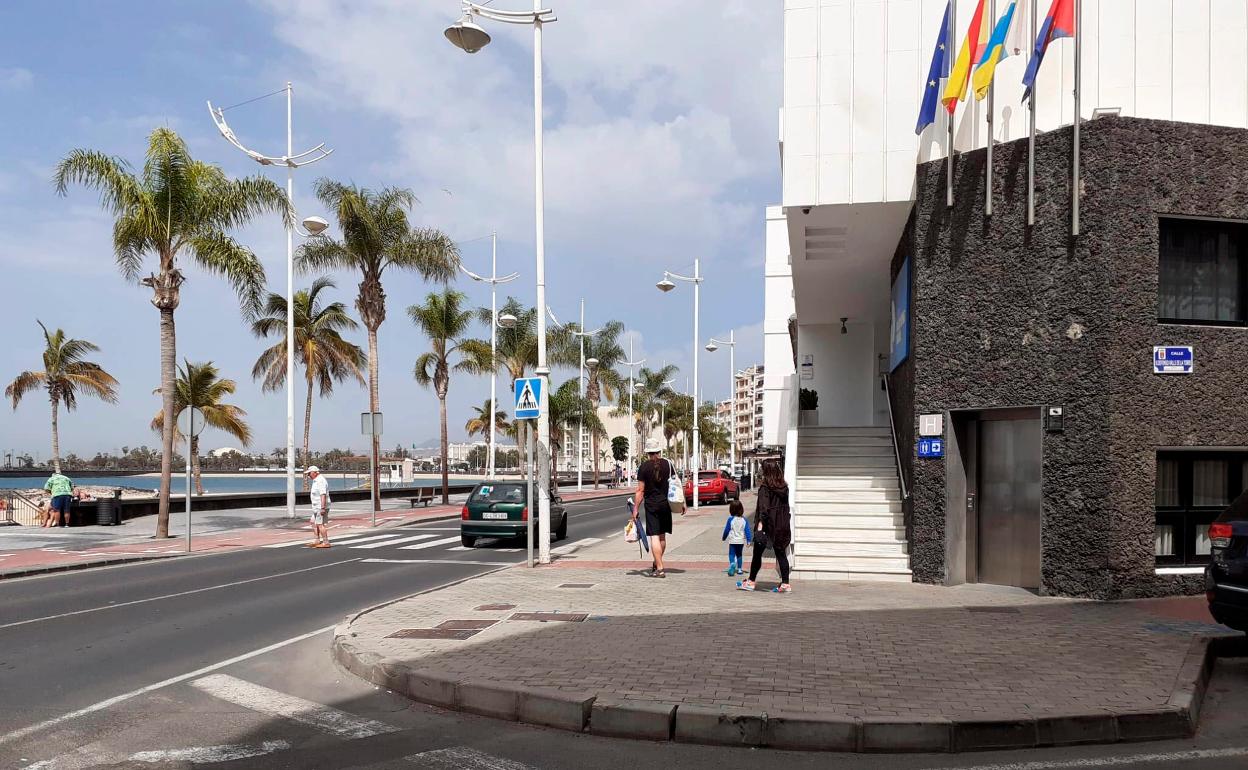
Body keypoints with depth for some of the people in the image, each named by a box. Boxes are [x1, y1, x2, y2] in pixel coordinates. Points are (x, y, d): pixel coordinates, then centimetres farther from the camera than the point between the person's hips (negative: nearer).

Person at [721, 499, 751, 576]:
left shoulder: (730, 519, -11)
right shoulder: (744, 520, -3)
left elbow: (727, 530, -2)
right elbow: (747, 530, -3)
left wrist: (724, 538, 13)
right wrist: (749, 540, 1)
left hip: (732, 541, -3)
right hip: (741, 541, 3)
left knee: (731, 554, -1)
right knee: (739, 554, 17)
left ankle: (732, 563, -29)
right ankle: (739, 569, 17)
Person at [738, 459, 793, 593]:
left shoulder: (765, 487, -12)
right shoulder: (784, 488, 6)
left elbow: (764, 508, -19)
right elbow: (786, 507, 11)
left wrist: (760, 525, -22)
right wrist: (785, 524, 17)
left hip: (768, 525, -5)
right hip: (782, 526, 6)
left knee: (758, 553, 6)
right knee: (781, 553, 9)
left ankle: (750, 582, 14)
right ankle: (785, 583, 5)